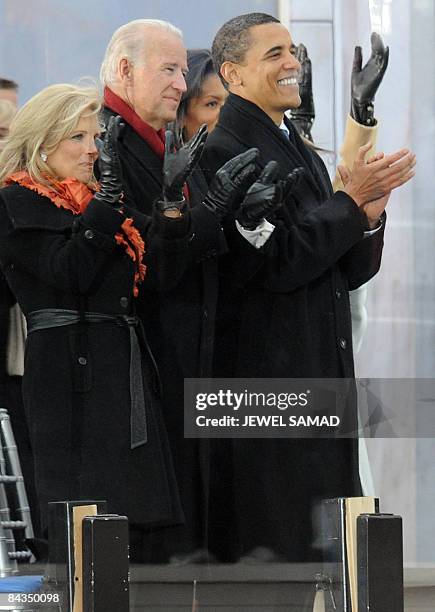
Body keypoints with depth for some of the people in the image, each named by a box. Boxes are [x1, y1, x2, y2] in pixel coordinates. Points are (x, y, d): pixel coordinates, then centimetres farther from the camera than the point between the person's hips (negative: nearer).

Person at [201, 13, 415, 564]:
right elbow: (276, 263, -18)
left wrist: (369, 213, -3)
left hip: (325, 379, 9)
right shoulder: (223, 155, -11)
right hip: (266, 379, -9)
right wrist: (350, 202, -12)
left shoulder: (304, 156, 18)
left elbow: (349, 273, 16)